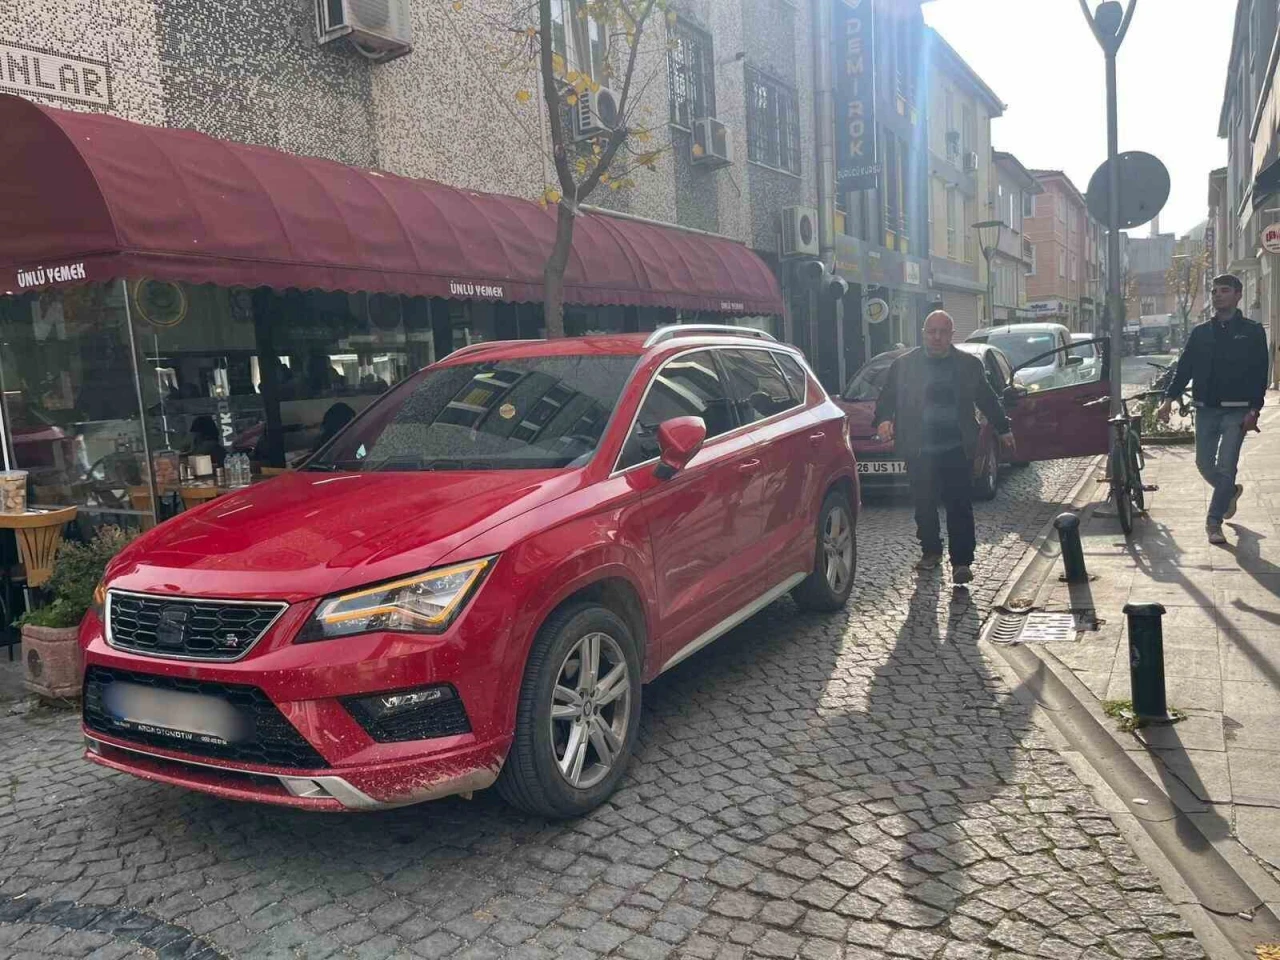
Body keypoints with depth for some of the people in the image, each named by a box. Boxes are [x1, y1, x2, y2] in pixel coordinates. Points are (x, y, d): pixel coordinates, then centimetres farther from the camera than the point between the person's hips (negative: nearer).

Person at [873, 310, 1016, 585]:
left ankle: (961, 562, 2)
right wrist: (883, 420, -13)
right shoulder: (904, 364, 5)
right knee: (924, 506, 10)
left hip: (957, 449, 0)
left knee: (960, 507, -2)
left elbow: (987, 399, 17)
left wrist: (1003, 429, 19)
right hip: (919, 450, 1)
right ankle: (930, 551, 27)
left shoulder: (969, 364, 8)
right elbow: (887, 397, 6)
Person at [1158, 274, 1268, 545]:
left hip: (1236, 411, -3)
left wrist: (1254, 410, -13)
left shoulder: (1252, 332, 0)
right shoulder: (1200, 332, 9)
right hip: (1205, 409, 4)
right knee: (1204, 464, 7)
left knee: (1225, 468, -7)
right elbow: (1184, 367, 7)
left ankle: (1214, 522, 3)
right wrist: (1169, 398, -6)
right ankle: (1230, 491, 38)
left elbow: (1260, 374, -4)